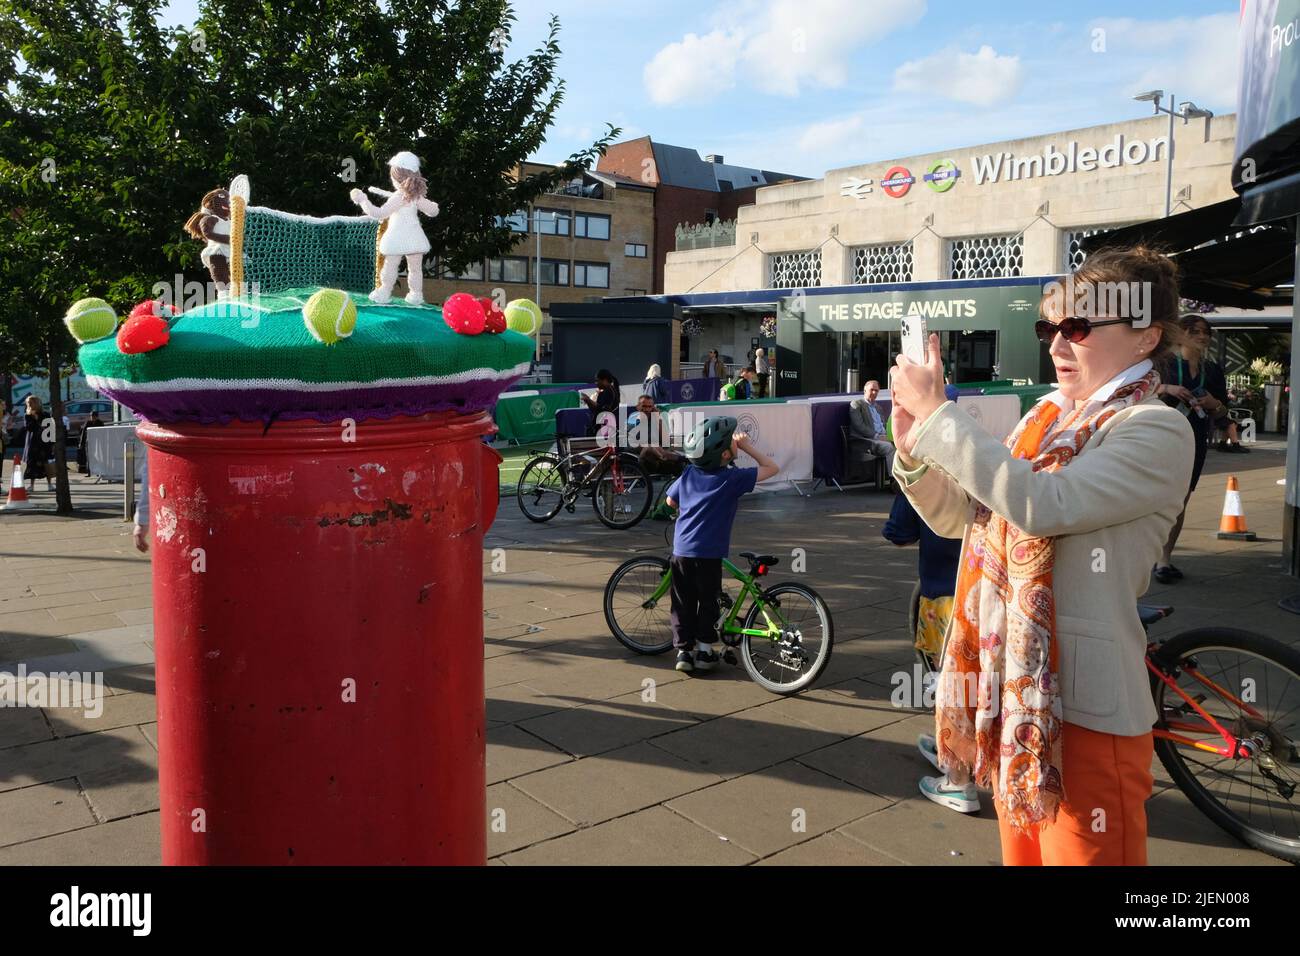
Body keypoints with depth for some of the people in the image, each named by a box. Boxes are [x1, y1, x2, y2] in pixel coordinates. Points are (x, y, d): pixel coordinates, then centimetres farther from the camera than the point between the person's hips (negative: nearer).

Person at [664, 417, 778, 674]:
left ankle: (683, 651, 15)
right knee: (708, 601, 13)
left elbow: (670, 501, 17)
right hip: (709, 553, -4)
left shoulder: (689, 473, 4)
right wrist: (748, 446, 1)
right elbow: (771, 468, -4)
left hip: (681, 550, 4)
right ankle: (704, 651, 19)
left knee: (683, 602, 13)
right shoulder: (733, 478, -10)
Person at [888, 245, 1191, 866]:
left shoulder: (1158, 432, -13)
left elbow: (1040, 505, -28)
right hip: (1012, 687, 8)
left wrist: (937, 413, -24)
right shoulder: (1047, 418, 10)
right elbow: (958, 516, 11)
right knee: (1022, 851, 21)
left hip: (1084, 705, -7)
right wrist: (914, 448, -7)